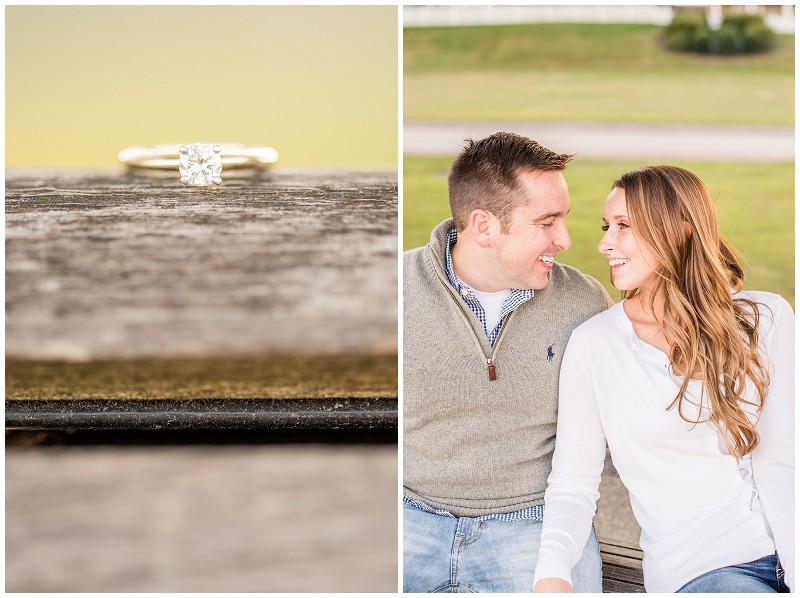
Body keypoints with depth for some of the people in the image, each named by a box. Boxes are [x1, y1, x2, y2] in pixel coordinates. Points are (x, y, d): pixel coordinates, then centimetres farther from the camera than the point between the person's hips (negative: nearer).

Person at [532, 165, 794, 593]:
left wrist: (795, 572, -14)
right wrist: (552, 572, -22)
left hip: (785, 551, 3)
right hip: (699, 567, -3)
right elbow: (573, 483, -4)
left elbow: (781, 463, -4)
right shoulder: (594, 344, -4)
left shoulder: (766, 318, 0)